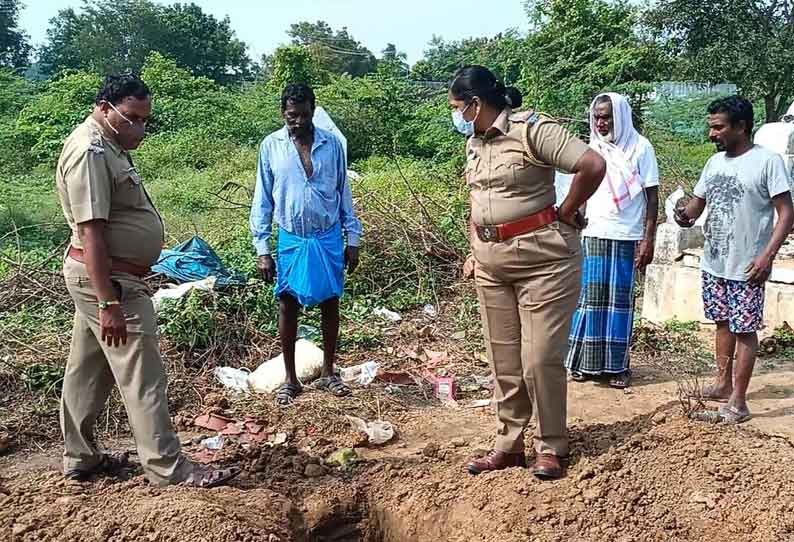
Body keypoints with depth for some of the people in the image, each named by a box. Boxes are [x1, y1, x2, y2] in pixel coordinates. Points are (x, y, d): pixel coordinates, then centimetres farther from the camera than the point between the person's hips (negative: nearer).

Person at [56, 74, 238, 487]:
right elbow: (91, 233, -25)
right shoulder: (90, 152, -20)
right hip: (106, 280, -10)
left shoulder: (107, 146, 13)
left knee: (87, 371, 16)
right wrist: (110, 303, -27)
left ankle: (80, 458, 28)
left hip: (104, 277, 10)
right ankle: (168, 468, 3)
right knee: (141, 375, -5)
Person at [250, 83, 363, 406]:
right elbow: (262, 201, -1)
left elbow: (344, 194, 5)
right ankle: (290, 378, 20)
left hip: (329, 239, 1)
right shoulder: (271, 146, -4)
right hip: (292, 240, -1)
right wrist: (262, 249, -5)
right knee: (288, 307, 5)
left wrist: (353, 239, 3)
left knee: (330, 305, 9)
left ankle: (328, 372, 25)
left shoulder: (331, 144, -2)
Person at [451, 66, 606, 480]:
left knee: (540, 357, -3)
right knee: (503, 358, 11)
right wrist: (474, 250, 17)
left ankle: (550, 447, 15)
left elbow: (593, 165, -22)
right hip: (492, 262, 8)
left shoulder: (532, 130, -13)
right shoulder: (474, 142, 12)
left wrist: (565, 213, -11)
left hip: (543, 257, -7)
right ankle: (508, 444, 23)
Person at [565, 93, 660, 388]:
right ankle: (586, 361, 12)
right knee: (590, 297, 2)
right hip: (593, 234, 2)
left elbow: (652, 196, -2)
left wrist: (648, 239, -8)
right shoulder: (591, 147, 8)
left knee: (620, 299, 3)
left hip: (627, 237, -2)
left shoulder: (640, 147, -2)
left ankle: (618, 365, 12)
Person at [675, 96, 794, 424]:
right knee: (723, 323, 17)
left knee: (744, 330, 0)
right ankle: (723, 385, 31)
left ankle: (738, 401, 6)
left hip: (746, 267, -7)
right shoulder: (715, 162, 8)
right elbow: (698, 202, 14)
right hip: (714, 262, 7)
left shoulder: (767, 161, -11)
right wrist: (686, 215, -10)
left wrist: (767, 255, -21)